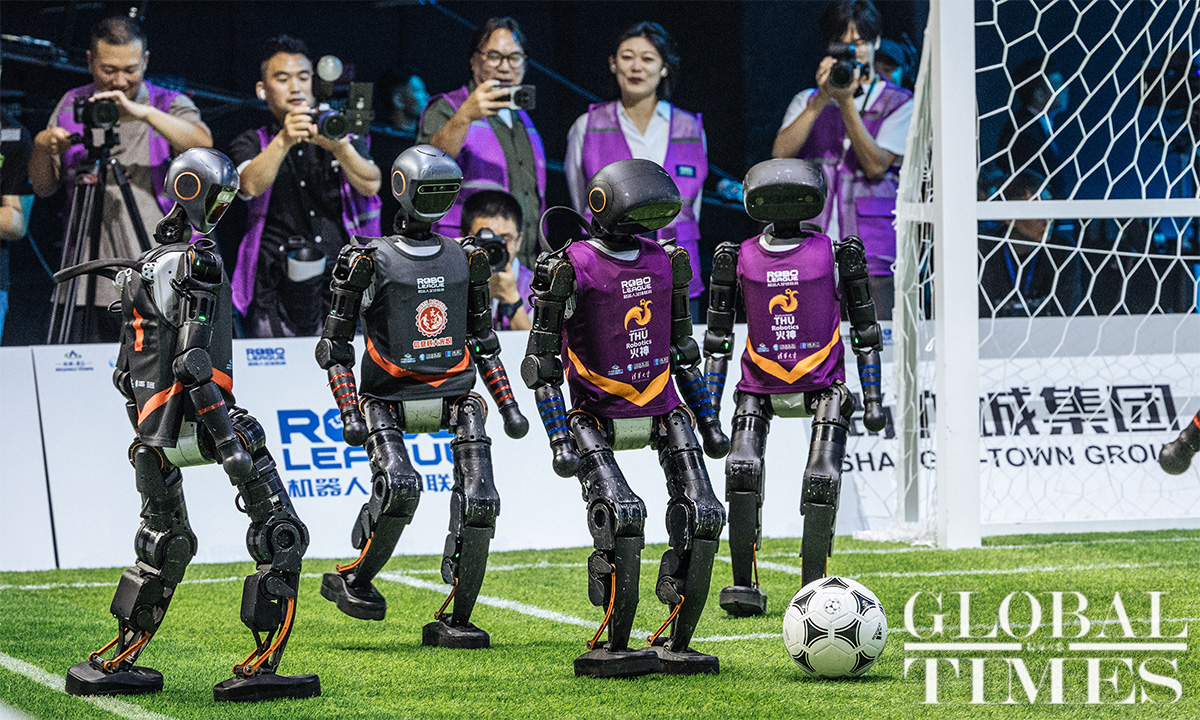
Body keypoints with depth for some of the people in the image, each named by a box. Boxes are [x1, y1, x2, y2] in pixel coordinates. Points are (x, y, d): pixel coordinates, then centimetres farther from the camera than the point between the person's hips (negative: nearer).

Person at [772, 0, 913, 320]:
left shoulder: (900, 104, 8)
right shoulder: (807, 102, 17)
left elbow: (876, 166, -5)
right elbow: (781, 153, -1)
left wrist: (846, 102, -12)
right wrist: (821, 100, -10)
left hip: (871, 257, -2)